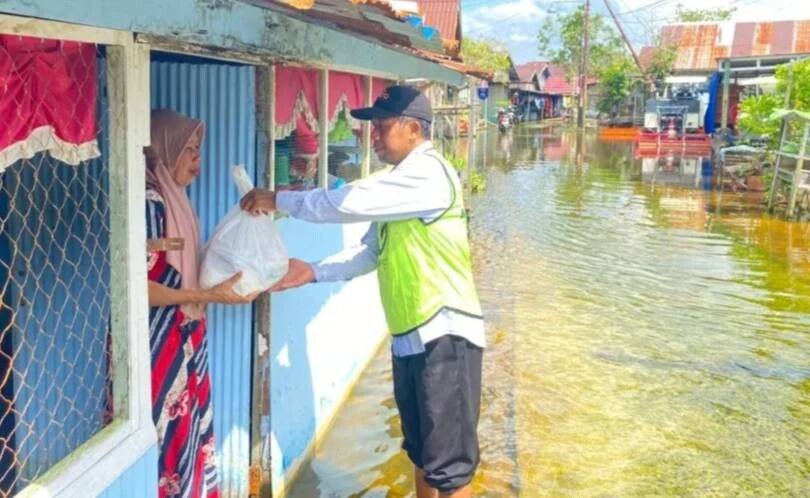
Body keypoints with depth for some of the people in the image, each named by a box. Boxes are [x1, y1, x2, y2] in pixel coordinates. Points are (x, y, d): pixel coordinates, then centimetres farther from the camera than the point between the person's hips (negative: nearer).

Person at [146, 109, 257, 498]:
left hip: (182, 342, 9)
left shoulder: (171, 199, 11)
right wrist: (210, 296, -23)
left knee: (187, 438, 16)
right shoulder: (149, 201, -16)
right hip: (162, 346, -9)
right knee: (168, 441, 1)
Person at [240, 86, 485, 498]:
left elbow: (352, 202, -25)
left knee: (449, 463, -1)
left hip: (445, 335, -10)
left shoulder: (427, 174, -16)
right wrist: (313, 272, 0)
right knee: (420, 450, 21)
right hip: (410, 337, 10)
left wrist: (280, 200, -14)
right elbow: (371, 251, 13)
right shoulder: (400, 181, 15)